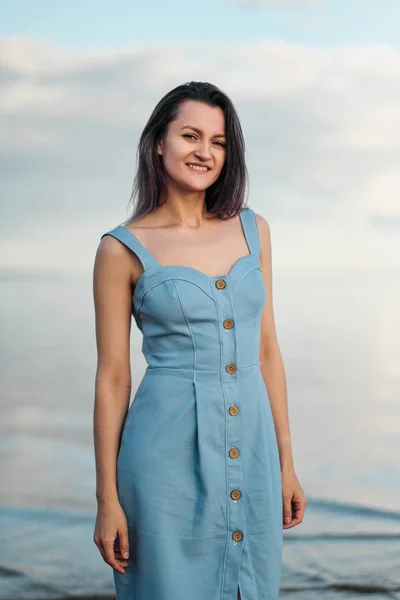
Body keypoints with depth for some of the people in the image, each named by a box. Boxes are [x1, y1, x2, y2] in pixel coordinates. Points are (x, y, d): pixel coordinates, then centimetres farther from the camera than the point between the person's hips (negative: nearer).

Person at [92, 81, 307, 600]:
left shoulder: (252, 230, 7)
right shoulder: (123, 249, -5)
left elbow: (266, 351, 11)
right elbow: (112, 378, -3)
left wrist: (286, 463, 10)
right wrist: (107, 499, -3)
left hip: (251, 445, 4)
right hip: (169, 450, -4)